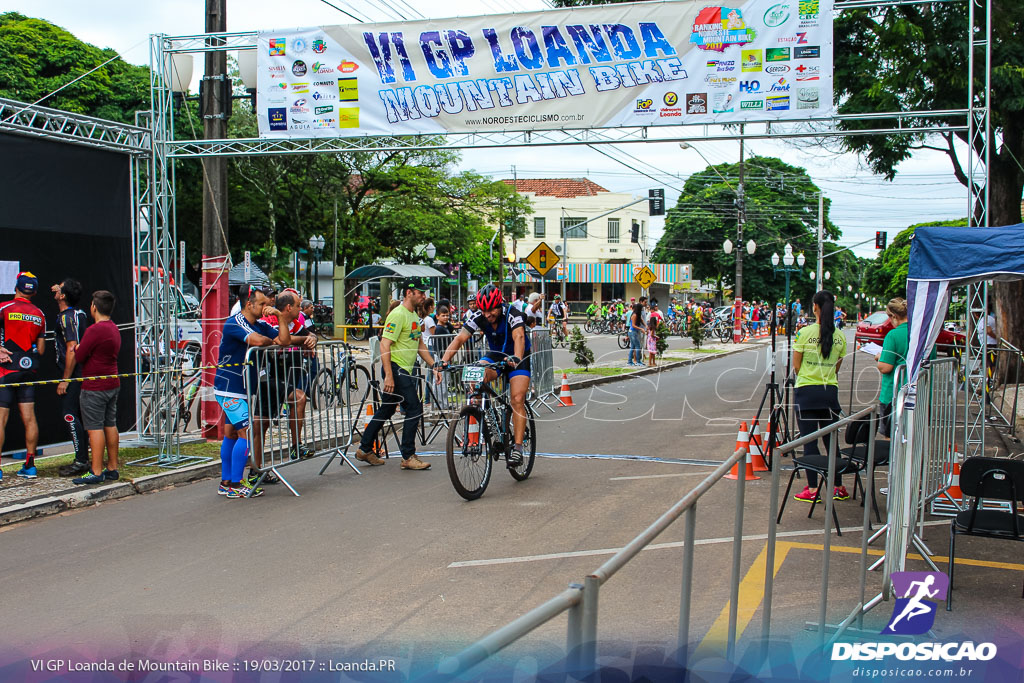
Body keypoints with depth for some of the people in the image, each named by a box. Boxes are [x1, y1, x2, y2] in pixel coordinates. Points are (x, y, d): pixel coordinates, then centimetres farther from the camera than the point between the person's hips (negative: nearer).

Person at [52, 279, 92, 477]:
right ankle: (83, 459, 16)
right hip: (80, 374, 10)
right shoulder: (80, 313, 12)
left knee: (69, 415, -9)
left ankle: (81, 462, -9)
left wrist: (65, 380, -20)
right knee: (78, 416, 12)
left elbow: (72, 349, -22)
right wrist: (57, 291, 28)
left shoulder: (66, 317, -16)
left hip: (72, 374, -10)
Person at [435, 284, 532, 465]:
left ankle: (517, 448, -11)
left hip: (517, 358, -3)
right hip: (494, 354, 3)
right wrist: (443, 361, -40)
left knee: (517, 400, -17)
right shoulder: (479, 317, -17)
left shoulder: (513, 314, -27)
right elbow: (460, 339, -25)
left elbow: (519, 337, -44)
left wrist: (516, 358, -64)